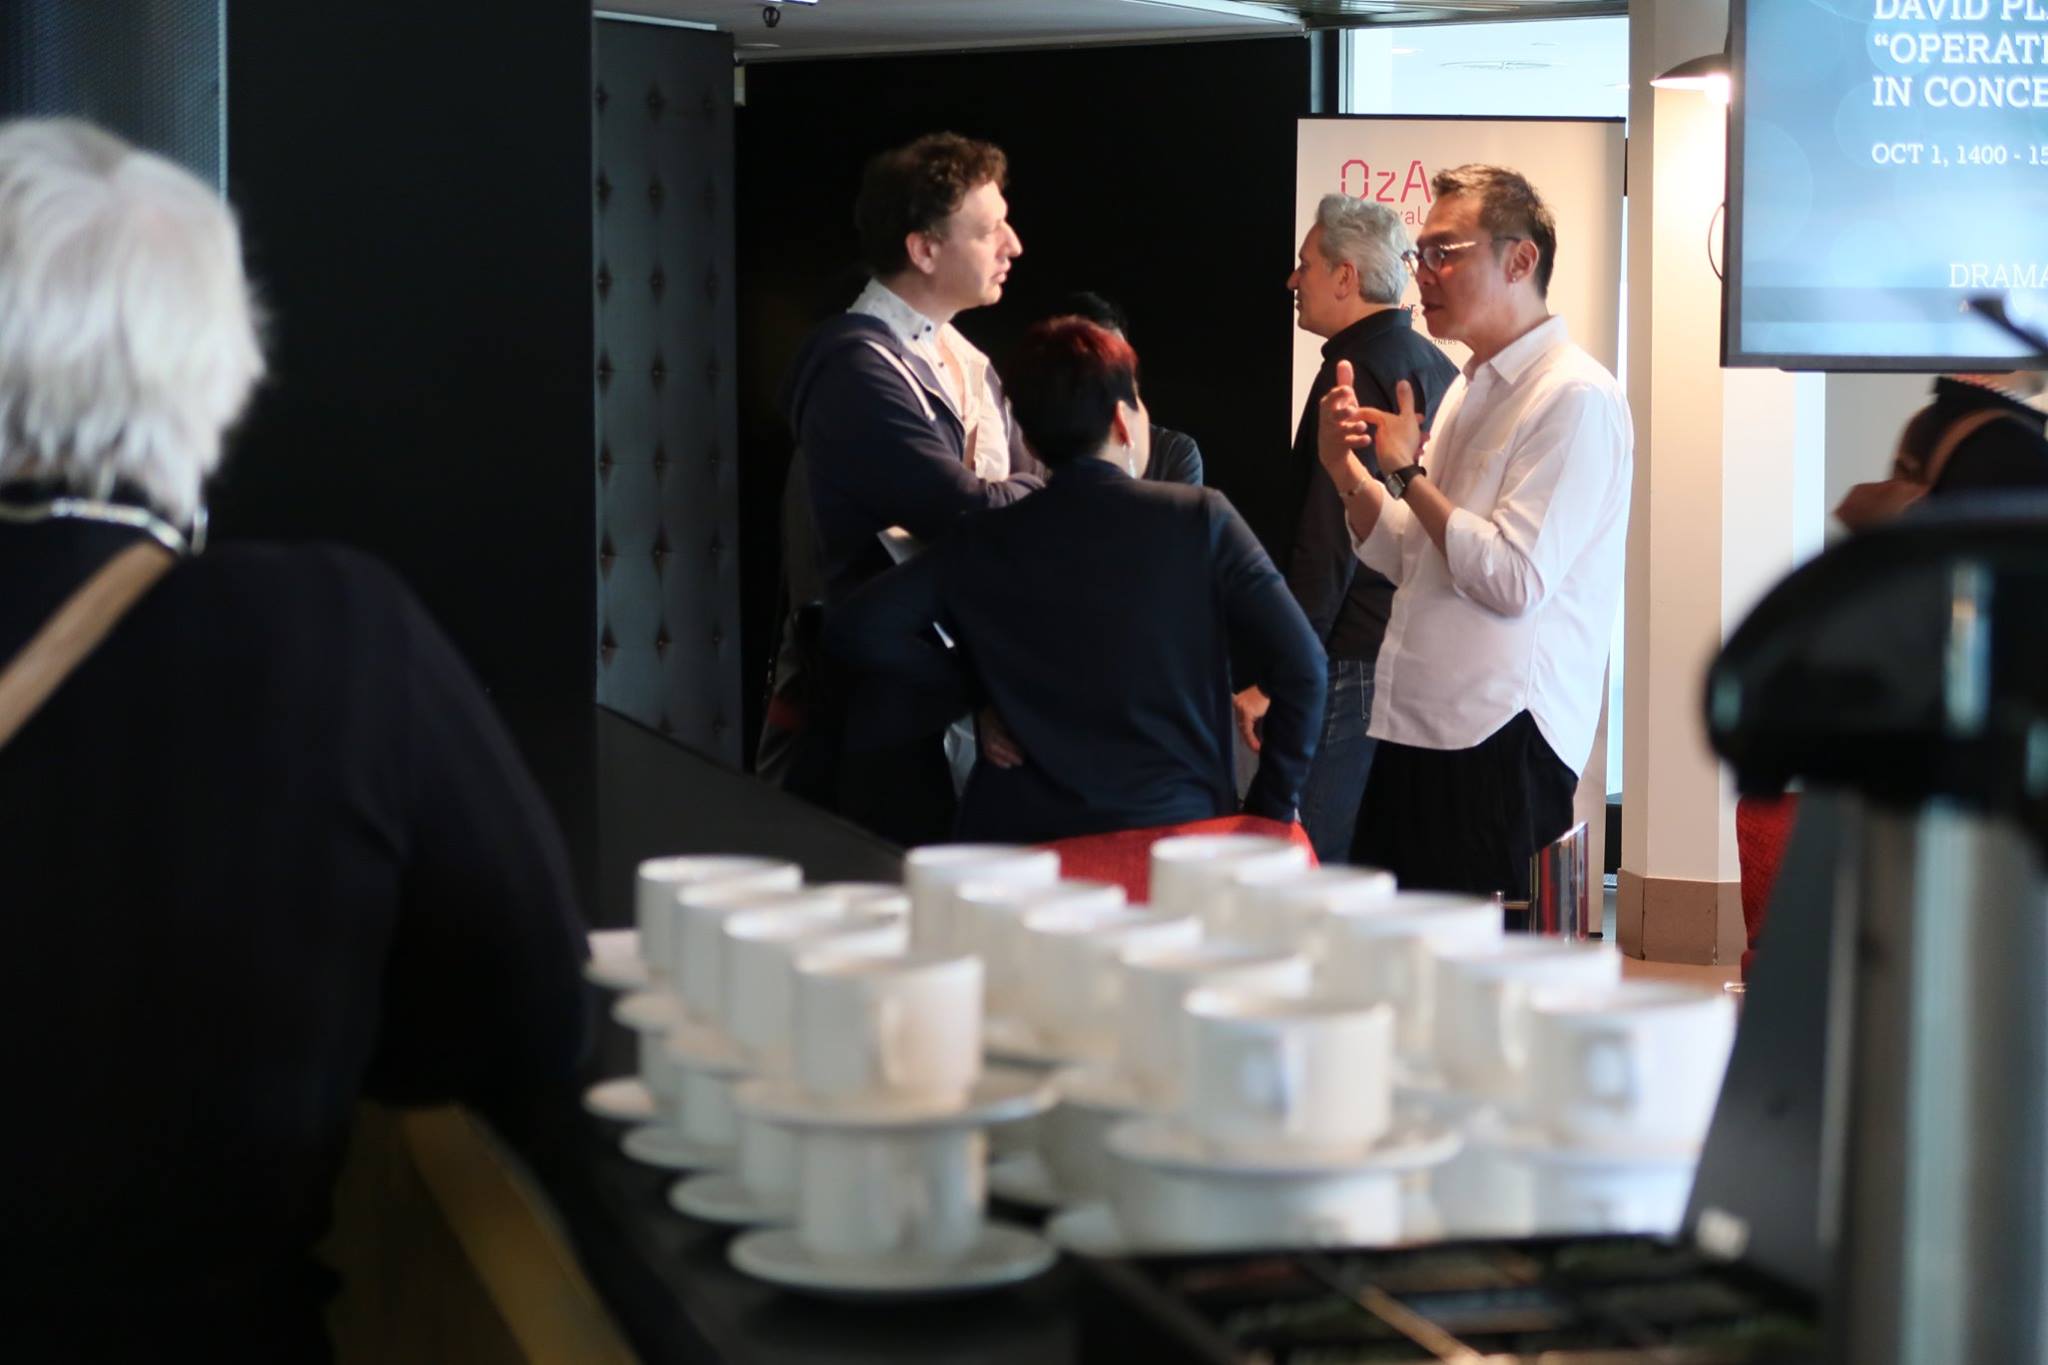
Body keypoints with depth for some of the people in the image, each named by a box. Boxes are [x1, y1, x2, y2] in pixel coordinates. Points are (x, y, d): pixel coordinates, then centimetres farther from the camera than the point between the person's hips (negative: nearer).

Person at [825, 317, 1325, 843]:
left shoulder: (984, 543, 3)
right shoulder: (1201, 519, -3)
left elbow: (857, 630, -5)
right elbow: (1300, 668, -8)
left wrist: (977, 678, 5)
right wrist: (1269, 815, 0)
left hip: (1023, 837, 2)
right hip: (1178, 827, -2)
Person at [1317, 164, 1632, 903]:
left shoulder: (1575, 398, -12)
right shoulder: (1469, 390, 17)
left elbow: (1514, 578, -19)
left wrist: (1408, 471, -10)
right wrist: (1345, 470, 6)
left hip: (1500, 744, -9)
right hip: (1416, 731, 9)